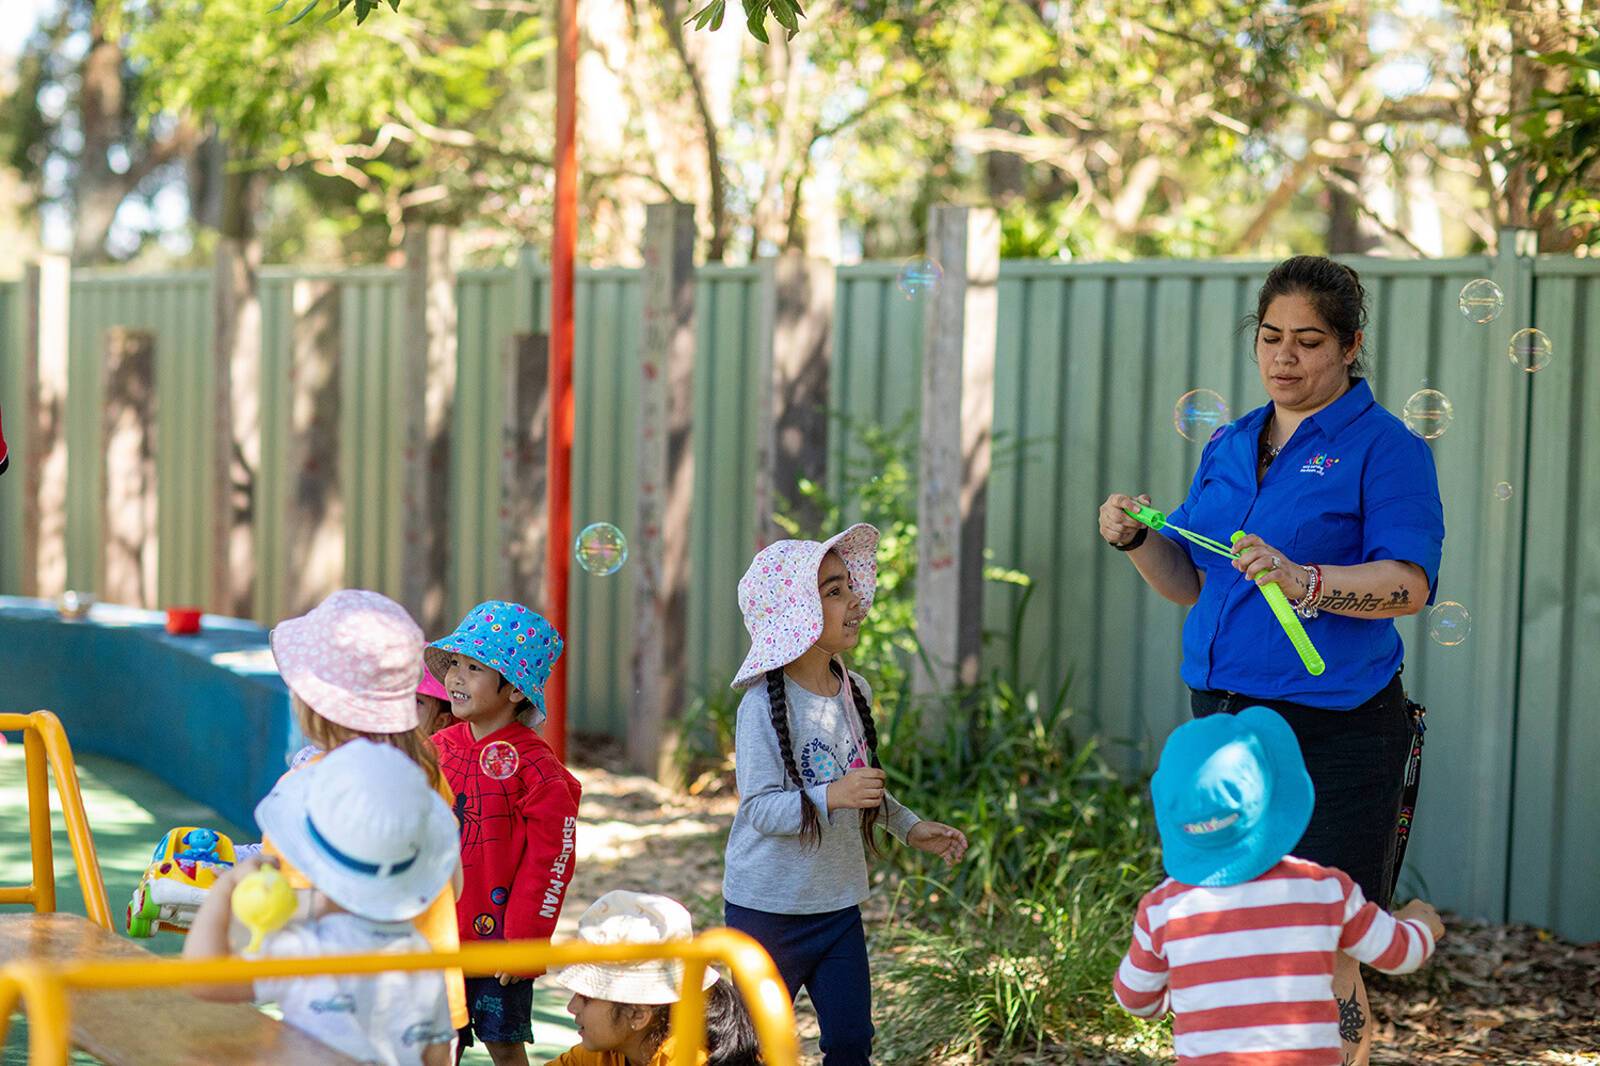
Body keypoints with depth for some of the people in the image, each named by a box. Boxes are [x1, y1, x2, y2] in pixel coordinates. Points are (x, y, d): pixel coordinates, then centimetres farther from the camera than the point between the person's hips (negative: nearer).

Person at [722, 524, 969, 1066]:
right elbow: (760, 808, -23)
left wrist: (910, 827, 11)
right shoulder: (765, 706, -19)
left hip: (839, 904, 6)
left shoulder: (853, 692, 4)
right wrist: (831, 796, -35)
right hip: (768, 906, -6)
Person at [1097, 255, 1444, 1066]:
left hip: (1330, 732, -6)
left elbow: (1410, 584, -17)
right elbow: (1189, 582, 16)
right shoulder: (1229, 446, 16)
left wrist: (1305, 581, -32)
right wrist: (1137, 540, -3)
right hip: (1222, 717, 6)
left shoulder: (1383, 446, -5)